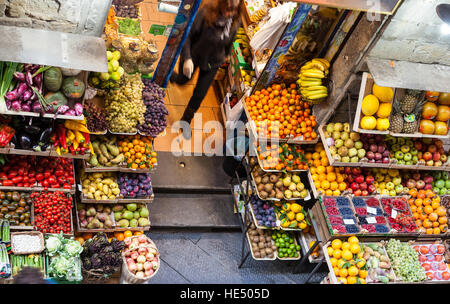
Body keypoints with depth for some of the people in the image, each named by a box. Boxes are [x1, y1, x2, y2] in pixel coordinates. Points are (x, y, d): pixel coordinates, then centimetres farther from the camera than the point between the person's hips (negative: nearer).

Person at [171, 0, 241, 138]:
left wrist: (225, 55, 19)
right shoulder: (206, 13, -32)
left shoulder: (234, 21, -17)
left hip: (212, 63, 2)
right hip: (194, 55, -2)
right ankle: (172, 76, 65)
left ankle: (186, 122, 34)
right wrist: (187, 58, -34)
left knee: (199, 95, 10)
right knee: (182, 80, 25)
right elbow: (188, 35, -26)